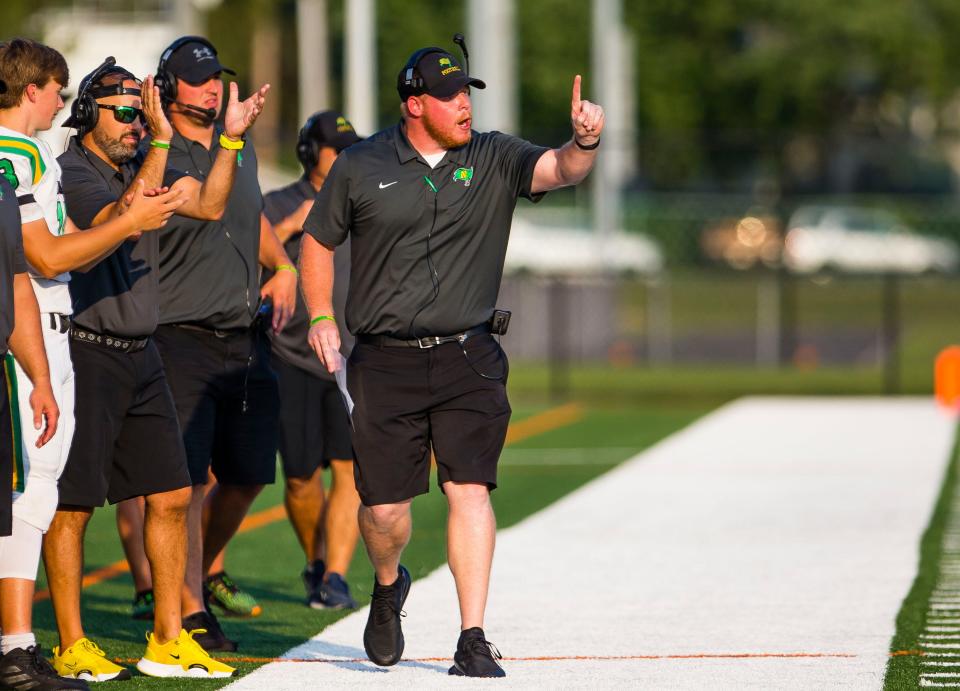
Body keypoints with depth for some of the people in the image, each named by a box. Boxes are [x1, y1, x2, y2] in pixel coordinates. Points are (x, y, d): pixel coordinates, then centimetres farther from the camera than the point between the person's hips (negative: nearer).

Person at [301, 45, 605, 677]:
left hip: (468, 361, 0)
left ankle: (473, 640, -7)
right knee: (384, 508, 0)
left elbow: (559, 170, -14)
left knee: (470, 490, -11)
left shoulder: (495, 160, 3)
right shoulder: (361, 167, 3)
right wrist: (322, 317, 3)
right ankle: (389, 588, 34)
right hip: (385, 364, 0)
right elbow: (319, 241, 14)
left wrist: (585, 142, -36)